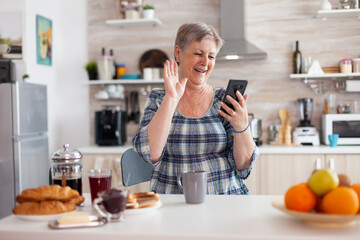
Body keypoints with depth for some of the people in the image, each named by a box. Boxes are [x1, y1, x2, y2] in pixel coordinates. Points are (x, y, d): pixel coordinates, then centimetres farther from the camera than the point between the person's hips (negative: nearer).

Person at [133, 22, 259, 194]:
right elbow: (150, 154, -12)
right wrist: (171, 99, -14)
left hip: (225, 196, 2)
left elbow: (243, 166, 1)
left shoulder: (224, 100, 5)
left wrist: (242, 127, -16)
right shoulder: (157, 99, 5)